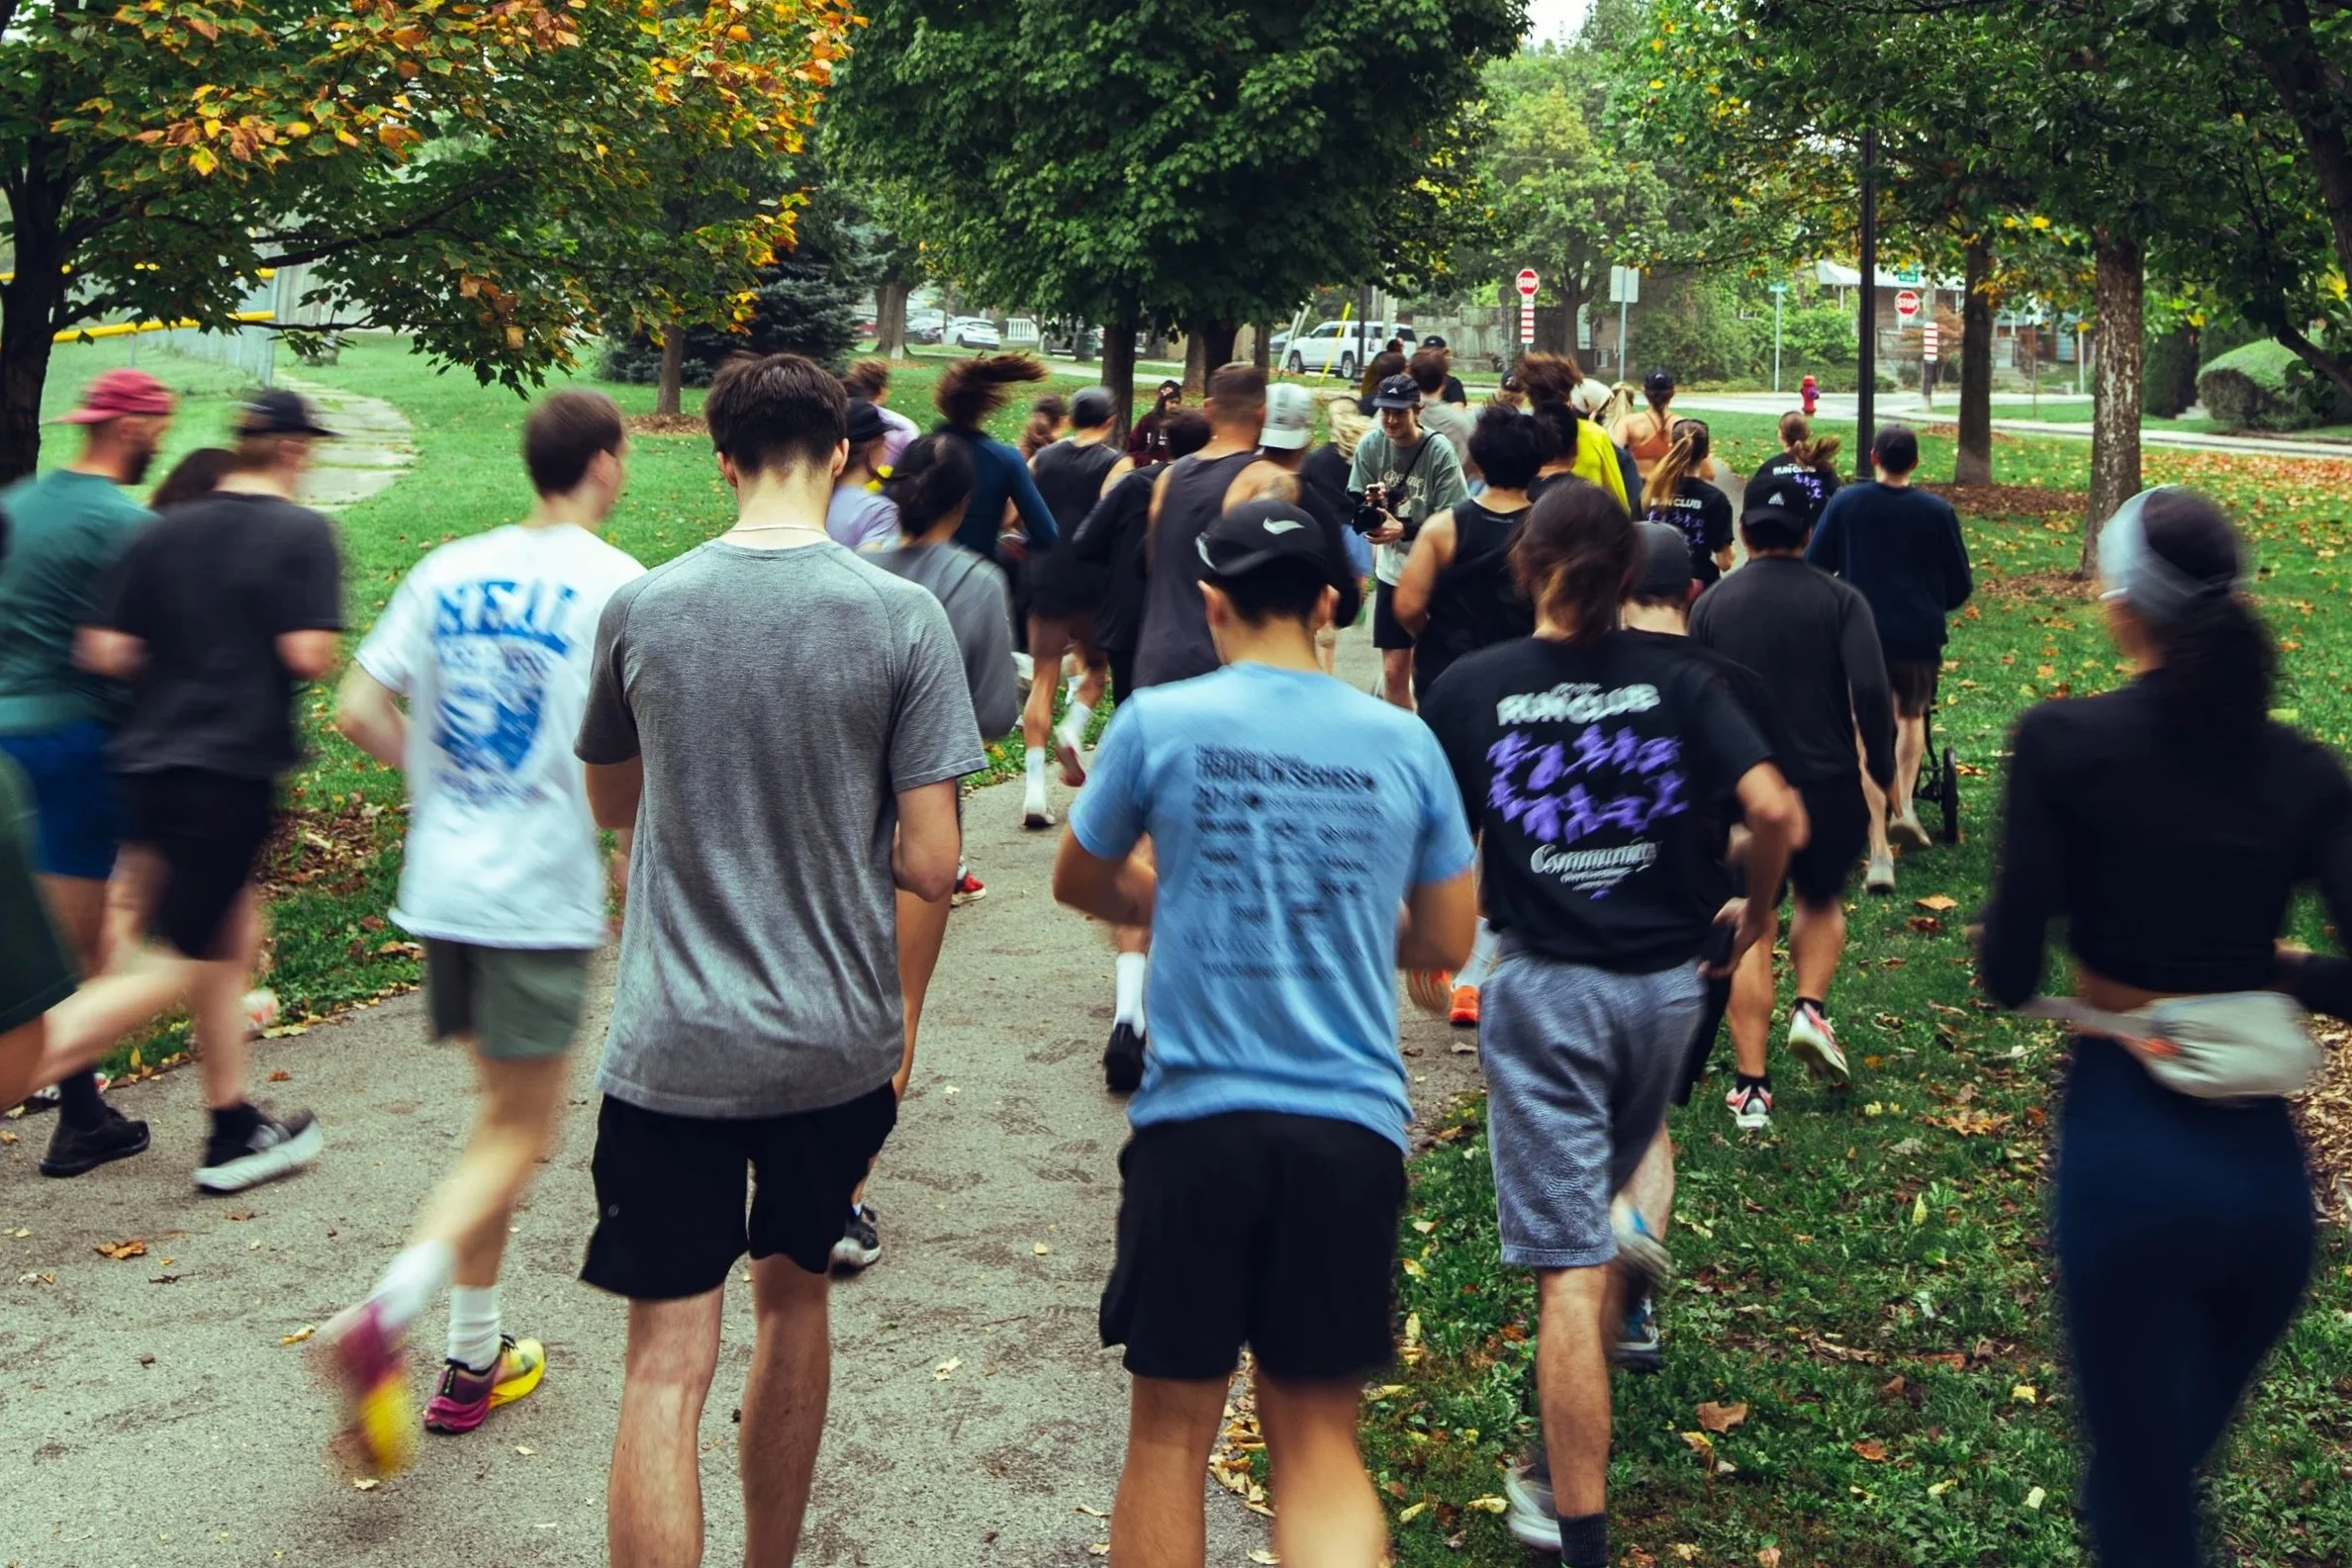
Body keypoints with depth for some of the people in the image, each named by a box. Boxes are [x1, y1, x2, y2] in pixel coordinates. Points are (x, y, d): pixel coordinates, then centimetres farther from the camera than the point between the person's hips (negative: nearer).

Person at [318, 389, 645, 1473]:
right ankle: (384, 1319, -18)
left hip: (442, 883, 6)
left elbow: (359, 713, 5)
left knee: (507, 1111, 19)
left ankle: (474, 1357, 22)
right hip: (544, 895, -6)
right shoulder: (616, 585, -10)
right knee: (519, 1132, 3)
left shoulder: (448, 571, 7)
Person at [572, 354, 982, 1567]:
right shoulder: (903, 618, -9)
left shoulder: (639, 610, -4)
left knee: (667, 1366, 1)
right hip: (836, 1044, 1)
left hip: (673, 1048, -1)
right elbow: (929, 865, -10)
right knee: (794, 1296, 22)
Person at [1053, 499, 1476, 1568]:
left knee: (1171, 1431, 13)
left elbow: (1079, 884, 12)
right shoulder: (1402, 744, 3)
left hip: (1198, 1118, -2)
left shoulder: (1158, 724, -3)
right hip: (1353, 1127, 2)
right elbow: (1443, 942, 11)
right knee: (1318, 1440, 12)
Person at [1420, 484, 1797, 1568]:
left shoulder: (1468, 690, -4)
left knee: (1567, 1270, -2)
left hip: (1544, 987, -2)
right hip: (1667, 979, 3)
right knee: (1604, 1183, 33)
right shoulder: (1677, 680, -1)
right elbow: (1773, 807, -9)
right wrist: (1756, 910, 8)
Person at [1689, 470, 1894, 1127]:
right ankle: (1811, 1008, 4)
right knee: (1820, 899, 26)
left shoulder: (1712, 604, 2)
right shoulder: (1840, 600, -3)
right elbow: (1871, 690, -15)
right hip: (1826, 784, 0)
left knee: (1749, 930, 7)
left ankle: (1751, 1086, 4)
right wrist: (1882, 769, -3)